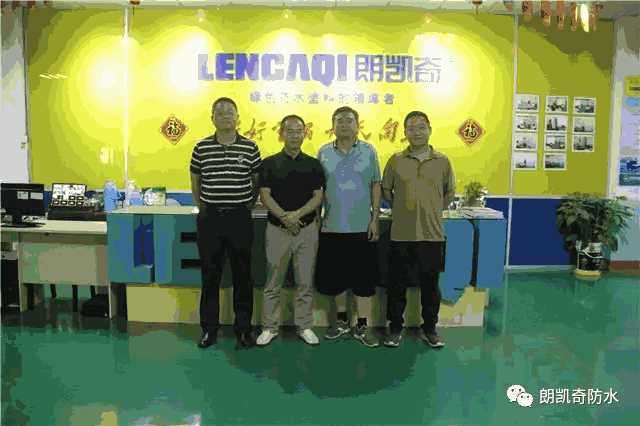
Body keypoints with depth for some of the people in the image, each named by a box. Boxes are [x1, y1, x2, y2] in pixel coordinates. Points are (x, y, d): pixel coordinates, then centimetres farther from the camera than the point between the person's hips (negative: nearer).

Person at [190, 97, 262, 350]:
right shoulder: (201, 148, 2)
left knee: (242, 275, 7)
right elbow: (195, 182, 13)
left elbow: (258, 181, 9)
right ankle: (209, 329, 22)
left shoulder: (250, 147, -1)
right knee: (210, 275, 9)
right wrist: (202, 207, 11)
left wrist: (249, 204, 7)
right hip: (210, 217, 1)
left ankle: (243, 329, 19)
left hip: (240, 217, -1)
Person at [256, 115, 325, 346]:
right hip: (277, 229, -1)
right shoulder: (270, 163, 1)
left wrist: (298, 214, -17)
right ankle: (269, 327, 19)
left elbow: (318, 196, -1)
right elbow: (265, 195, -6)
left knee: (305, 282, 8)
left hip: (307, 229, 1)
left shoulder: (313, 164, 5)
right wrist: (283, 217, -20)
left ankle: (304, 326, 21)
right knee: (273, 283, 7)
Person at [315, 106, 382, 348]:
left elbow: (376, 186, 2)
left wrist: (375, 219, -3)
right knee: (334, 277, 10)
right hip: (332, 227, 2)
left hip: (362, 227, -1)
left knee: (363, 278, 4)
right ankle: (342, 321, 28)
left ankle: (362, 327, 16)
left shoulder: (368, 151, 1)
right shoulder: (324, 153, 4)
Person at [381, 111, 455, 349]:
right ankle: (395, 328, 24)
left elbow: (449, 193, 13)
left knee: (430, 285, 11)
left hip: (432, 234, 1)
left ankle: (429, 329, 28)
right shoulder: (396, 160, 0)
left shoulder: (442, 161, 2)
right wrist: (402, 209, 7)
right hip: (401, 234, 0)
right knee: (397, 284, 9)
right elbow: (386, 190, 10)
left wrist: (432, 211, 7)